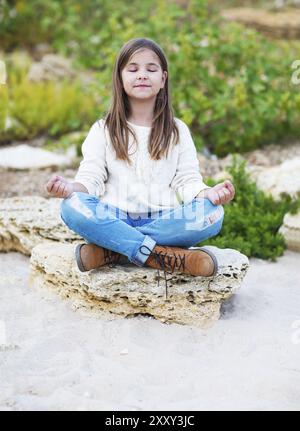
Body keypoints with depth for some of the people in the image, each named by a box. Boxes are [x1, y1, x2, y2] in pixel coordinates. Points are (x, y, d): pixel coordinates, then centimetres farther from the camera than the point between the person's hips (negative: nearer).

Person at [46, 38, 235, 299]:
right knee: (72, 207, -31)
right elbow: (91, 178, 1)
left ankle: (112, 251, -26)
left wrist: (209, 193, -19)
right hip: (114, 218, -1)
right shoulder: (103, 130, 10)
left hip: (163, 219, 1)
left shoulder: (177, 130, 12)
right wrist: (70, 188, -23)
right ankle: (167, 257, -32)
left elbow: (187, 180, 4)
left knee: (212, 214, -28)